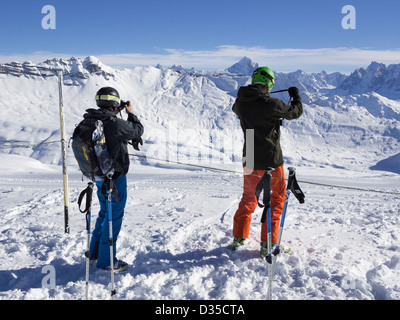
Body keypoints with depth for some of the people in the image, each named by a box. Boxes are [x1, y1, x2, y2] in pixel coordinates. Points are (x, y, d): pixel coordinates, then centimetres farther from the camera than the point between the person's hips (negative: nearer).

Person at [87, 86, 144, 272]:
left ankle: (94, 252, 35)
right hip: (114, 177, -8)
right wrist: (131, 114, 5)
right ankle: (106, 260, 14)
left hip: (99, 176, 8)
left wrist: (115, 115, 14)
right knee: (114, 217, 4)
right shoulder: (115, 124, -23)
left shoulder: (90, 123, 2)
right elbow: (138, 130, -9)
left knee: (105, 212, 23)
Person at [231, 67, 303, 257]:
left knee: (248, 198, 21)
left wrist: (252, 95, 29)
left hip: (249, 161, 5)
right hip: (271, 161, -5)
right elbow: (296, 112, -3)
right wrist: (296, 96, 16)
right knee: (276, 199, 11)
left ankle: (238, 237, 25)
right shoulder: (271, 104, -20)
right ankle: (267, 244, 12)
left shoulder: (241, 103, -3)